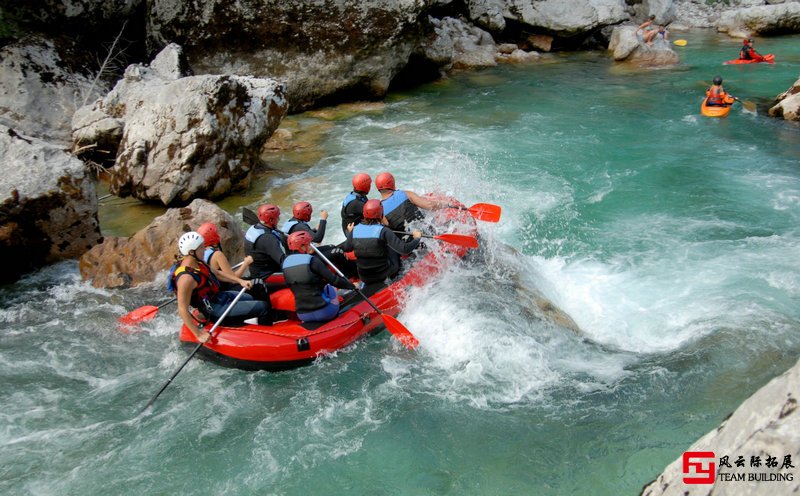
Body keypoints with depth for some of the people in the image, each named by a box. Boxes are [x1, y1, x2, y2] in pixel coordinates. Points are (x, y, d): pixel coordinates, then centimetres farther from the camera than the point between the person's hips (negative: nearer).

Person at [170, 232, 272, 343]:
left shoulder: (196, 261, -5)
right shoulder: (186, 278, -32)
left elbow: (214, 273, 12)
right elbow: (183, 310, -30)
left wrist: (240, 281, 4)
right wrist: (199, 335, -27)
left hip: (218, 296, 10)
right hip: (216, 311, -10)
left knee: (253, 299, 29)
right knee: (263, 307, -8)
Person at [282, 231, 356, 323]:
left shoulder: (285, 263, 4)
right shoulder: (312, 261, -12)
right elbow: (334, 280, -11)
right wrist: (352, 285, 4)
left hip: (302, 316, 5)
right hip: (322, 311, -5)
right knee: (329, 287, 23)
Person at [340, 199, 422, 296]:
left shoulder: (355, 230, -8)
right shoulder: (383, 231, -20)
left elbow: (346, 248, 7)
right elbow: (404, 250, -23)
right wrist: (416, 238, -5)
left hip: (363, 277, 4)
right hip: (383, 273, -4)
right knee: (392, 248, 22)